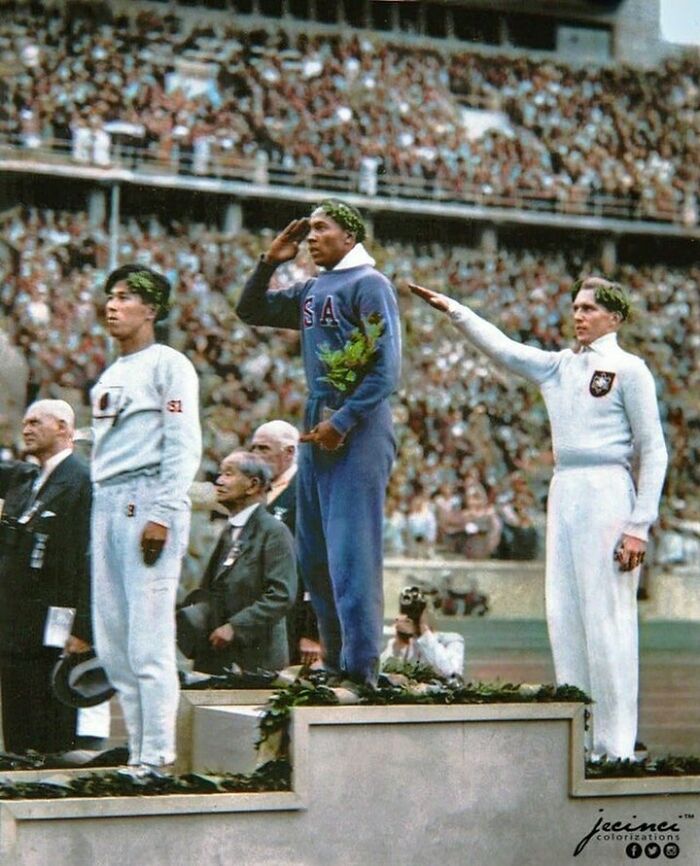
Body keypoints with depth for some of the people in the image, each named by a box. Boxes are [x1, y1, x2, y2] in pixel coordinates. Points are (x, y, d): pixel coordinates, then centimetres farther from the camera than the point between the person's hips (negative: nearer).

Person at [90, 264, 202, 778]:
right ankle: (138, 750, 12)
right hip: (107, 504, 9)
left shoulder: (168, 365, -3)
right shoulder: (110, 376, 21)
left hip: (149, 501, -9)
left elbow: (184, 446, -11)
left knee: (149, 639, -11)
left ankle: (157, 757, -10)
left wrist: (161, 516, -18)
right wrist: (99, 512, 14)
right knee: (112, 642, 7)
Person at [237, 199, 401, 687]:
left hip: (357, 433, -9)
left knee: (351, 553, -11)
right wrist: (270, 262, 13)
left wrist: (343, 423, -18)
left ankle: (362, 670, -9)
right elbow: (251, 311, 27)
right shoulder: (312, 291, 17)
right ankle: (336, 663, 18)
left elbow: (386, 368, -14)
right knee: (314, 555, 10)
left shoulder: (369, 284, -6)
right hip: (317, 431, 9)